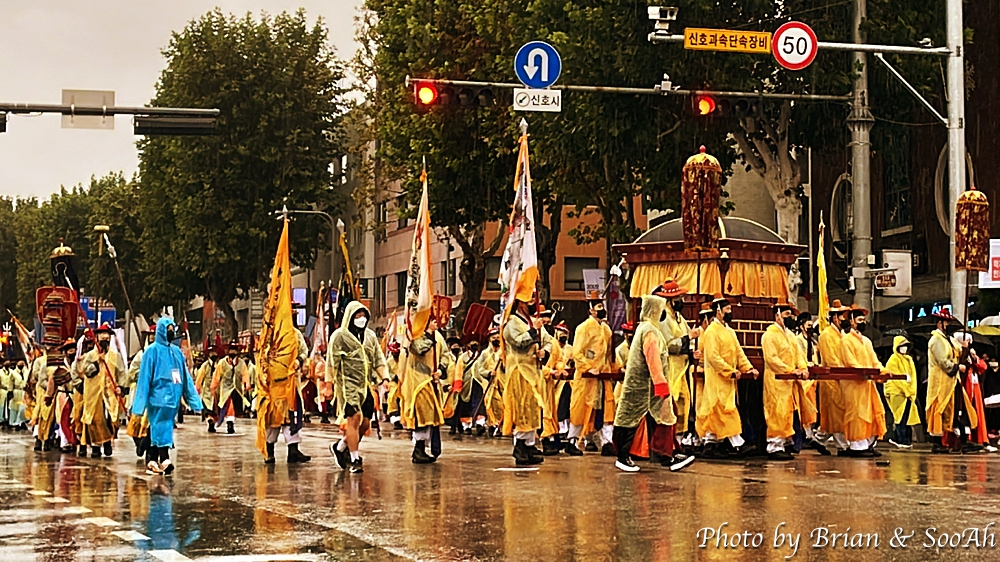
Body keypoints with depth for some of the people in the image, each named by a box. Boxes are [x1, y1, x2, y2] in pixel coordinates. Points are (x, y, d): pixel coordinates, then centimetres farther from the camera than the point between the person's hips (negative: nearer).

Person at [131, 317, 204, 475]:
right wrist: (140, 403, -8)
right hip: (158, 396, -6)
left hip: (173, 397, 6)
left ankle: (152, 462, 14)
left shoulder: (177, 351, 12)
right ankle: (164, 460, -11)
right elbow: (144, 377, -5)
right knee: (161, 427, -9)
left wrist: (194, 401, 8)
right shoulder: (152, 351, -4)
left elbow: (186, 377, 12)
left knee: (156, 429, 10)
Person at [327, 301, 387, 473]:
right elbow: (331, 362, -4)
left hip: (367, 385, 6)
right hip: (348, 384, -6)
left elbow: (379, 360, 15)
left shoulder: (370, 335, 15)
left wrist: (385, 378, 2)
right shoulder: (340, 335, -2)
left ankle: (340, 447, 25)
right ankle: (354, 460, -9)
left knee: (365, 423, 3)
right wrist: (329, 382, -10)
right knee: (354, 418, -15)